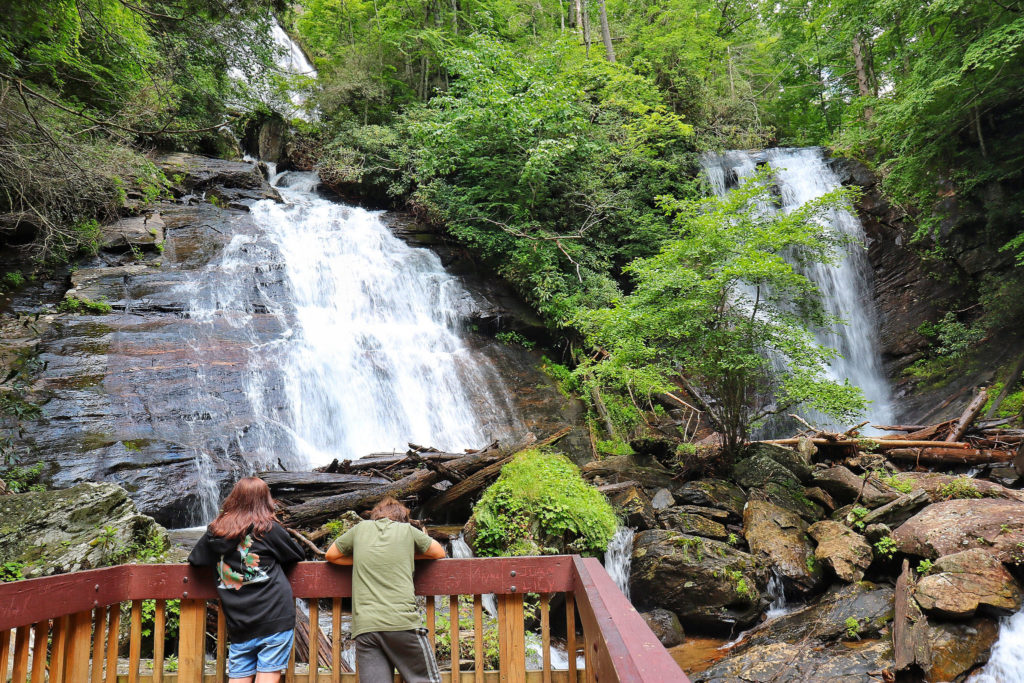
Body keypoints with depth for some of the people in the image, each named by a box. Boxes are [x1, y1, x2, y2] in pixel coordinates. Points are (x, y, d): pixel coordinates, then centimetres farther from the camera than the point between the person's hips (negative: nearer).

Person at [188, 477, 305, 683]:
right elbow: (297, 556, 9)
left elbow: (194, 559, 20)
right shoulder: (269, 528, -3)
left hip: (238, 625, 4)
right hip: (275, 618, -3)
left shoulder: (215, 531, 6)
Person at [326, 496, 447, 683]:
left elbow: (331, 555, 29)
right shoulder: (407, 529, 10)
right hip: (402, 622, -2)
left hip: (364, 626, 2)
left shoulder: (362, 528, 15)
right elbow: (439, 552, 23)